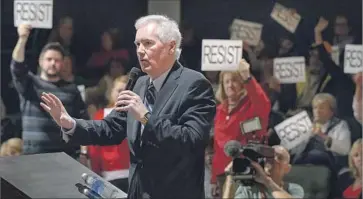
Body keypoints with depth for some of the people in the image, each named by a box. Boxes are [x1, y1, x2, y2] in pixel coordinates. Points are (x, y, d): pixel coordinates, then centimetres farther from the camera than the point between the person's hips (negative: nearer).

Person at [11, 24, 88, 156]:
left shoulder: (71, 89, 11)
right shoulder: (29, 84, 7)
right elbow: (17, 66, -13)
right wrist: (22, 39, -28)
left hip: (66, 154, 2)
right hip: (35, 154, -1)